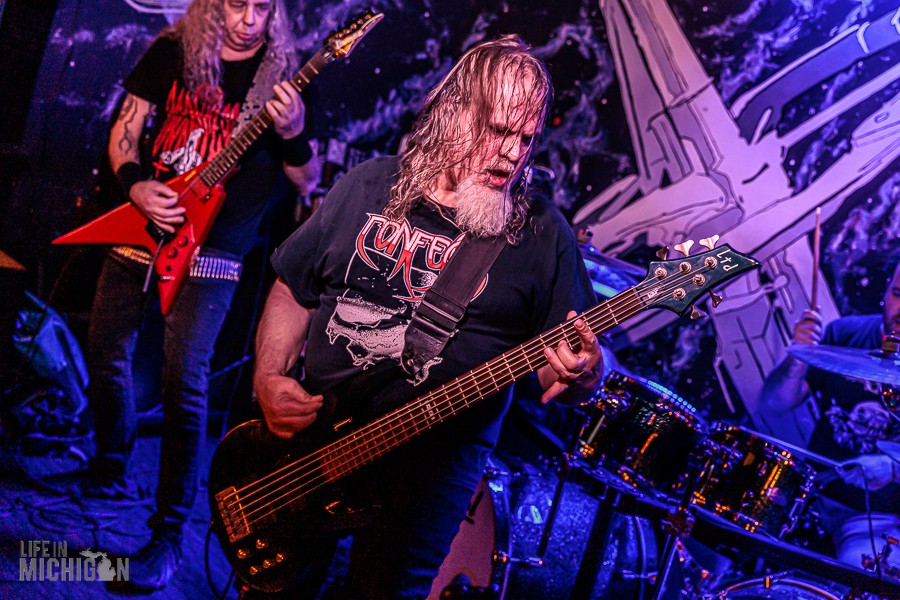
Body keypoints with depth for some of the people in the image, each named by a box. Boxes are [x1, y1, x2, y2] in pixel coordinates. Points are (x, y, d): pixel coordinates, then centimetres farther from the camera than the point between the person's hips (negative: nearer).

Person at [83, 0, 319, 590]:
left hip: (210, 252, -4)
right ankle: (113, 469, 38)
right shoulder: (173, 52, 5)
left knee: (184, 381, -13)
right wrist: (135, 184, -10)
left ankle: (169, 532, -5)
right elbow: (125, 128, 9)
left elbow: (307, 183, -3)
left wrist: (293, 134, -23)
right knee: (106, 354, 12)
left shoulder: (281, 78, -1)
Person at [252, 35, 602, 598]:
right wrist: (268, 379, -3)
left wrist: (579, 374, -25)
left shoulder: (542, 233, -5)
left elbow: (559, 373, -2)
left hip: (432, 467, -3)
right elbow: (294, 291, 11)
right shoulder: (367, 186, 3)